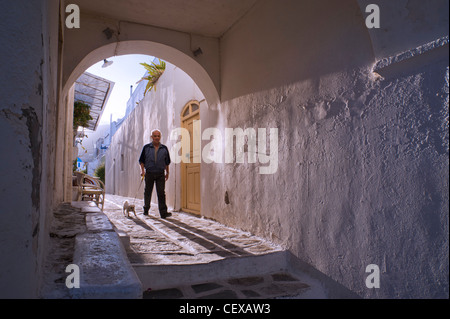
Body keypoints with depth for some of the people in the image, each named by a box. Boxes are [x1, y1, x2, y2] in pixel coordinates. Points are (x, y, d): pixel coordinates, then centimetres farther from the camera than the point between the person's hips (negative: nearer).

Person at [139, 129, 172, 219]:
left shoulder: (164, 148, 8)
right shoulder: (146, 147, 5)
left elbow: (167, 162, 15)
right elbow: (141, 160, 8)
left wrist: (167, 172, 14)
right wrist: (142, 170, -4)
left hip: (160, 174, 0)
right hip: (149, 173, 0)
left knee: (161, 193, -5)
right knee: (147, 192, 9)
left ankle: (163, 213, -6)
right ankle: (146, 210, 26)